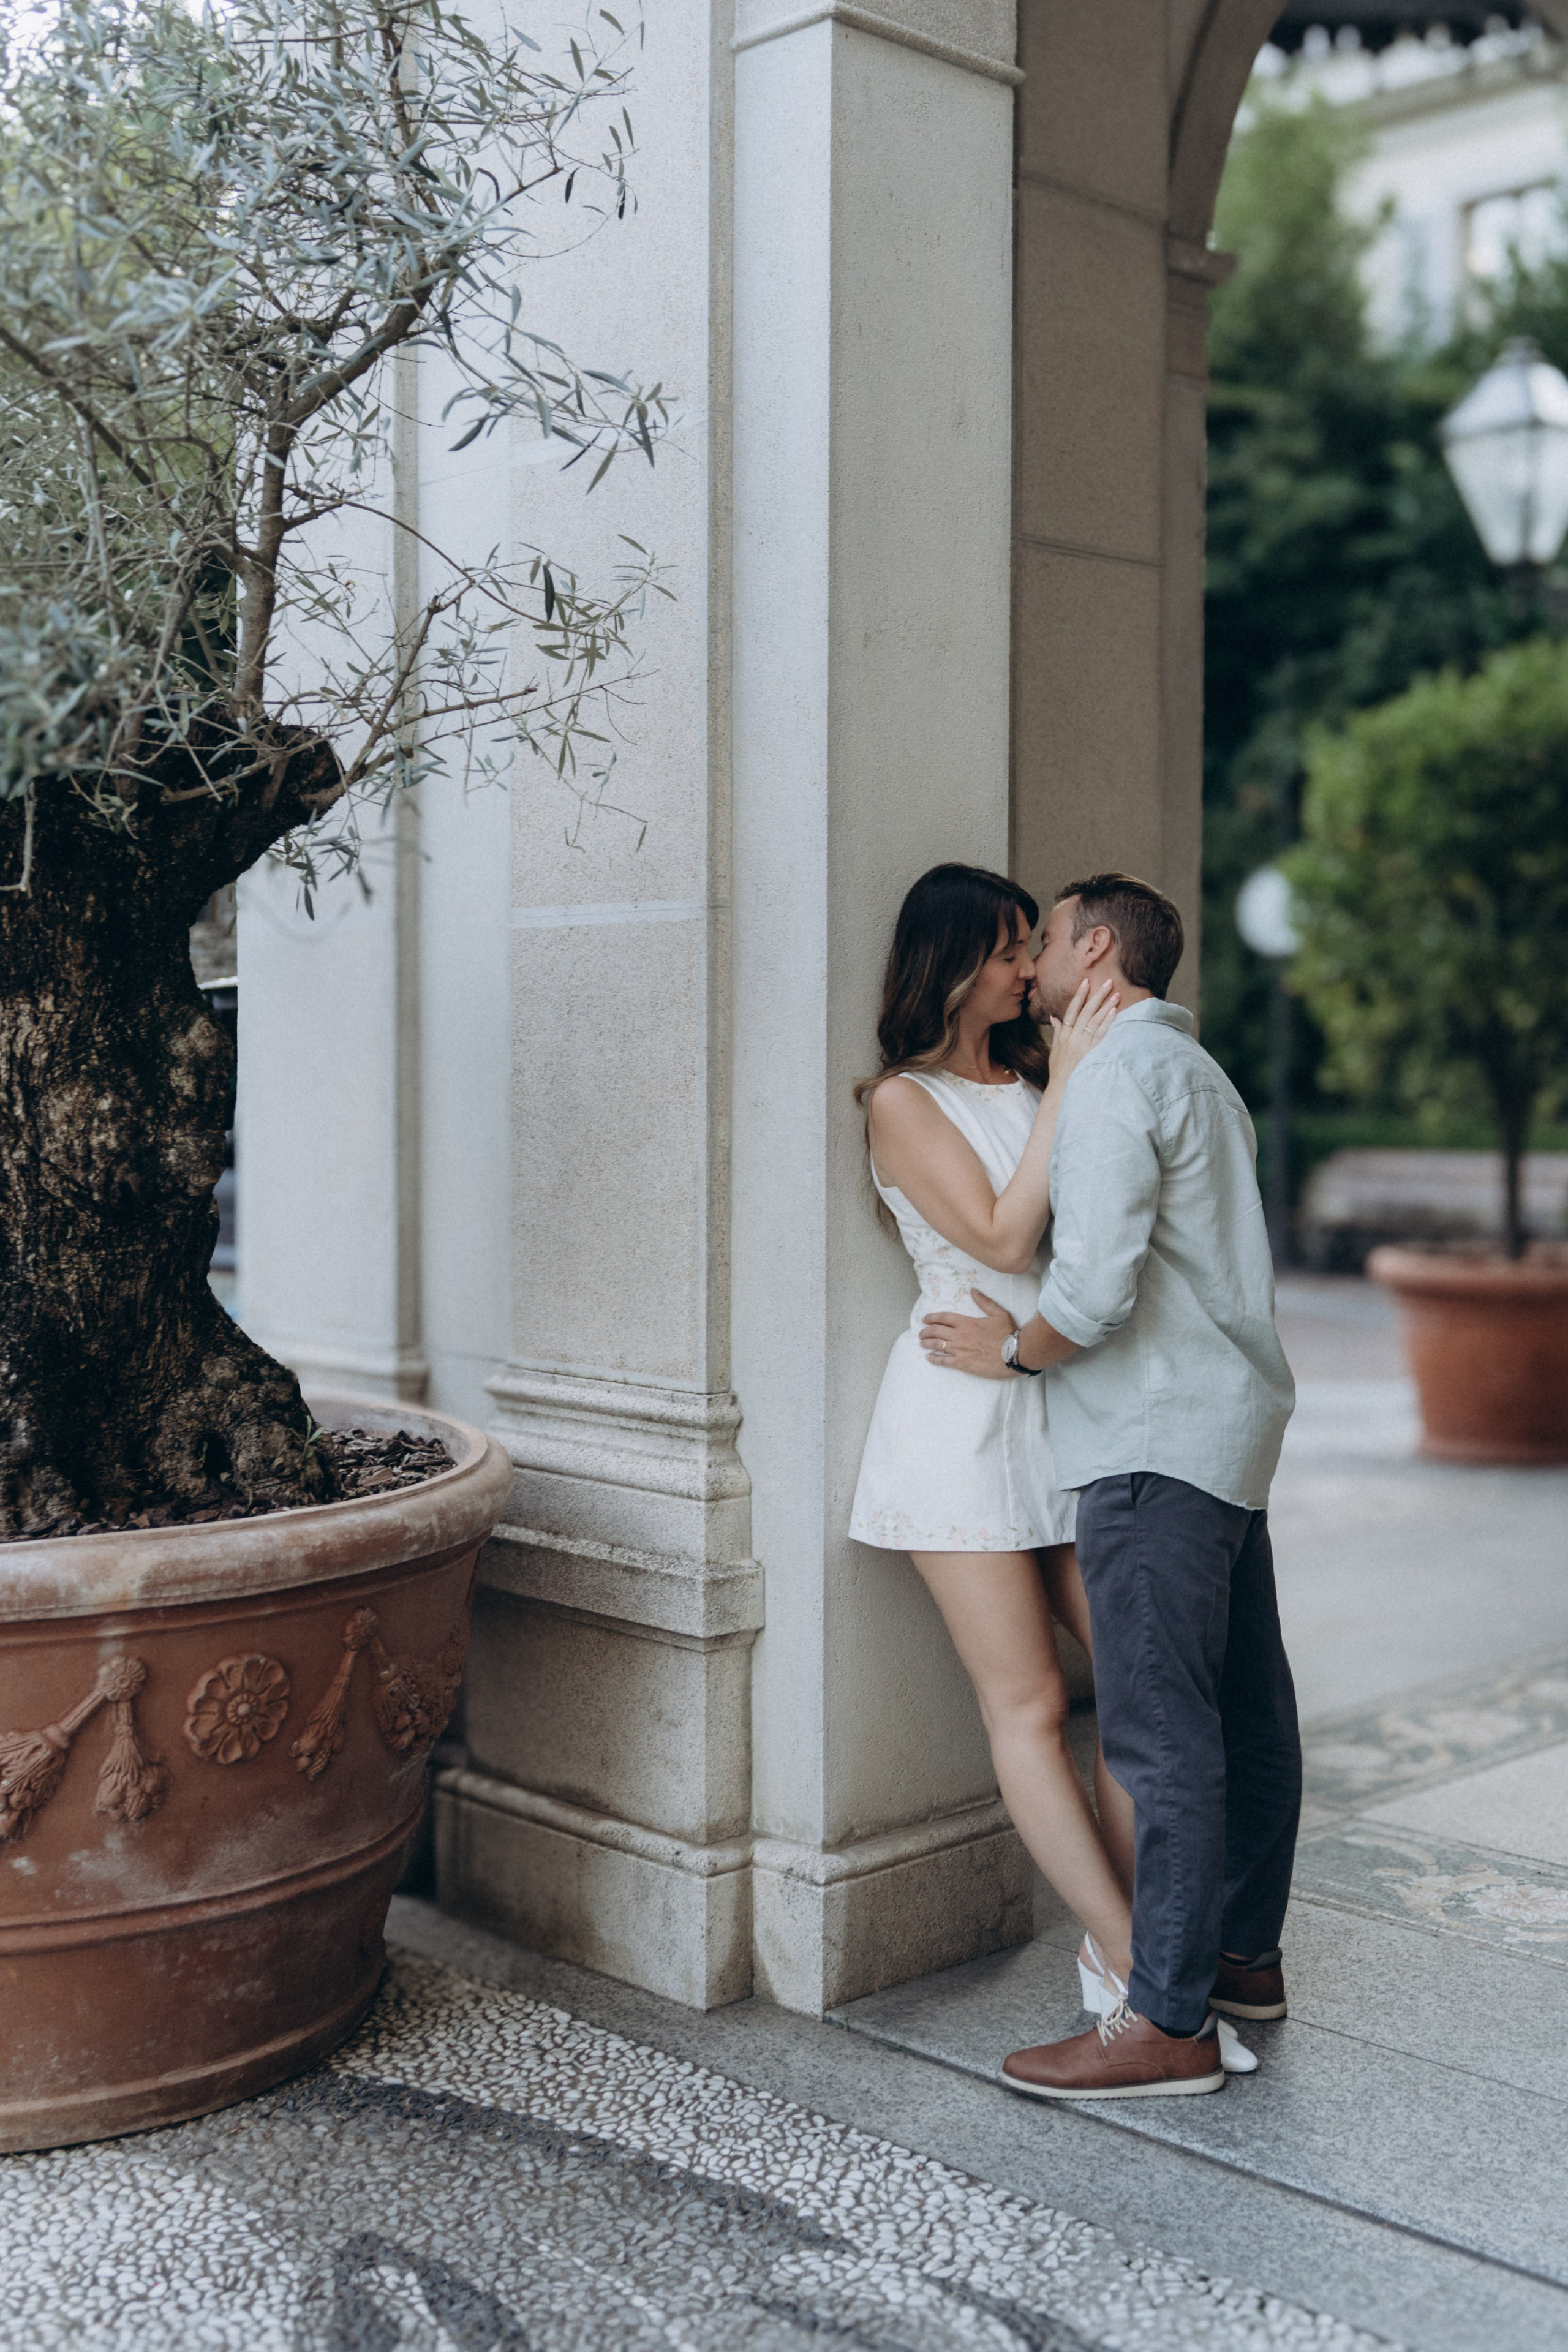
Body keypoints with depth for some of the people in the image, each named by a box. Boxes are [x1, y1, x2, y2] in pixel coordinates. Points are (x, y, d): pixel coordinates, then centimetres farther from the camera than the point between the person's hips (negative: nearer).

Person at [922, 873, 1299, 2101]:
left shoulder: (1115, 1075, -13)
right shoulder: (1199, 1070, 19)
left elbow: (1095, 1284, -22)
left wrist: (1013, 1348, -5)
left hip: (1159, 1444, -11)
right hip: (1234, 1416, 11)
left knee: (1162, 1734, -8)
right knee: (1247, 1712, 15)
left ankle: (1169, 2022, -4)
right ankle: (1245, 1955, 27)